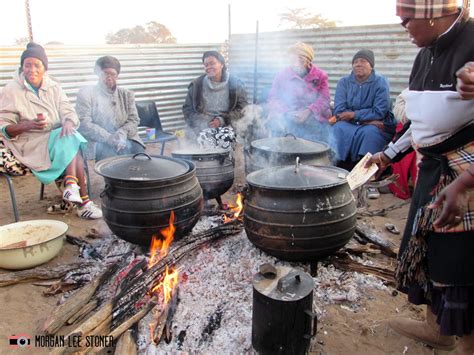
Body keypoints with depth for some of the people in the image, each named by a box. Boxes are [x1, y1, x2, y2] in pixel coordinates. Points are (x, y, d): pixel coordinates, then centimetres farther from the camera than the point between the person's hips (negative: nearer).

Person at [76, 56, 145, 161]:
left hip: (125, 139, 3)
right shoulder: (86, 93, 9)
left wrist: (122, 134, -12)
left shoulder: (126, 94, 20)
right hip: (100, 142, -3)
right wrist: (109, 138, -16)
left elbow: (134, 120, 10)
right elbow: (83, 124, -3)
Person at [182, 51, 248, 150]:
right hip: (202, 126, 1)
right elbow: (187, 109, 10)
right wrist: (199, 123, -10)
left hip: (227, 124, -1)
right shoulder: (196, 85, 8)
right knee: (205, 137, -33)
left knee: (227, 137, -34)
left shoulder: (235, 84, 4)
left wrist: (222, 120, -13)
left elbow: (242, 109, 1)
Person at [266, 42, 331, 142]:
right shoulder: (282, 76, 5)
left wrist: (308, 111, -19)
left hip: (313, 118, -1)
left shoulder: (320, 76, 6)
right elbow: (273, 98, 1)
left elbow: (324, 99, -2)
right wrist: (287, 113, -16)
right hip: (288, 120, 1)